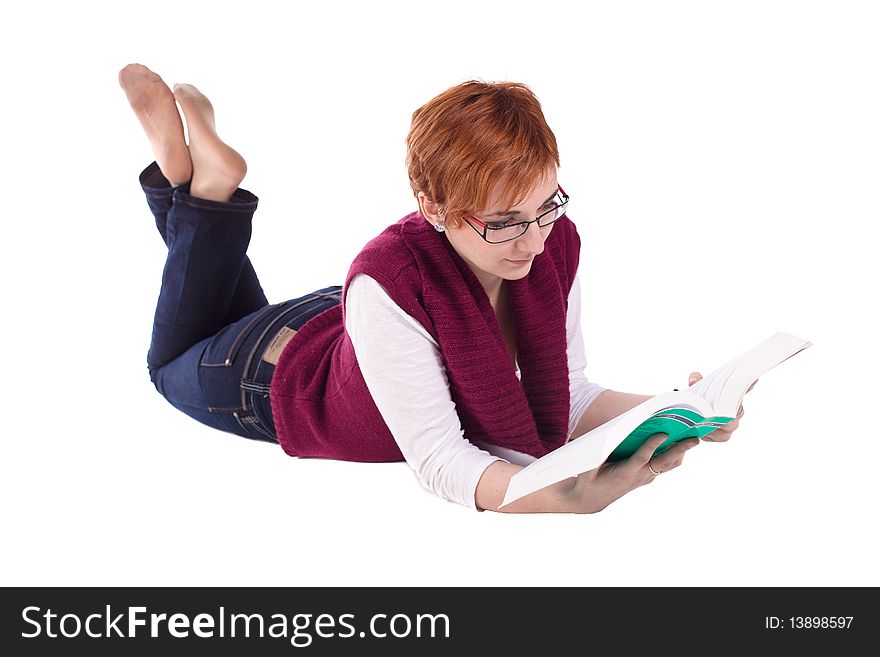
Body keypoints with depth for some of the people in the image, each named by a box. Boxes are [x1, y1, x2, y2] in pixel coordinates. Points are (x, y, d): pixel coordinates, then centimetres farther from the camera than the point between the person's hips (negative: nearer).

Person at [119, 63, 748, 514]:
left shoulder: (555, 245, -30)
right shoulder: (388, 281, -47)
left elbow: (567, 397, -23)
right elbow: (437, 457, -47)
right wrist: (568, 499, -64)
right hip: (276, 370, -5)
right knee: (177, 365, 30)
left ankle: (205, 173, 35)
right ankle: (205, 186, 22)